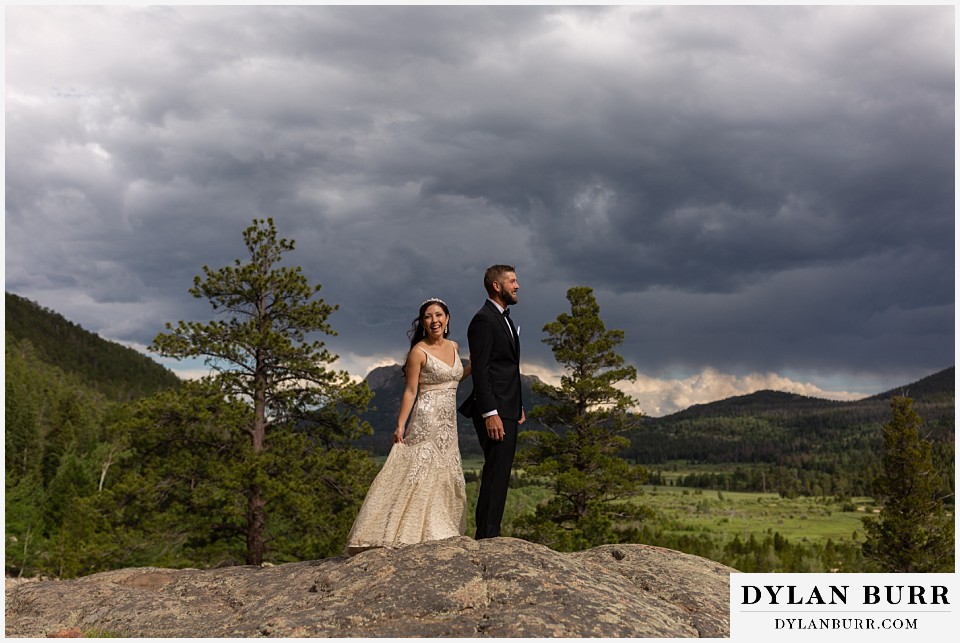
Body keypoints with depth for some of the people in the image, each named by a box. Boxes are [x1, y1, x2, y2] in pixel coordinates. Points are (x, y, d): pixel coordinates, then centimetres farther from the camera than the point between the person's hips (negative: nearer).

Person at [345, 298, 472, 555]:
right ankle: (407, 533, -10)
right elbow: (410, 391, -10)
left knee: (445, 476, 8)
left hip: (448, 423, 8)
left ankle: (438, 533, 14)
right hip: (426, 419, -7)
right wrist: (400, 426, -15)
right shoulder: (419, 351, -8)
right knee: (420, 472, -11)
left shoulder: (453, 347, 12)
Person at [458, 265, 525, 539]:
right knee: (496, 473, -10)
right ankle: (486, 537, -5)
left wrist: (519, 405, 19)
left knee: (500, 473, 11)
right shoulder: (484, 320, -12)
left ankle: (490, 534, 17)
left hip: (508, 410, 10)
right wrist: (490, 413, -23)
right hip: (494, 412, -10)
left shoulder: (505, 319, 19)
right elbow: (479, 370, -18)